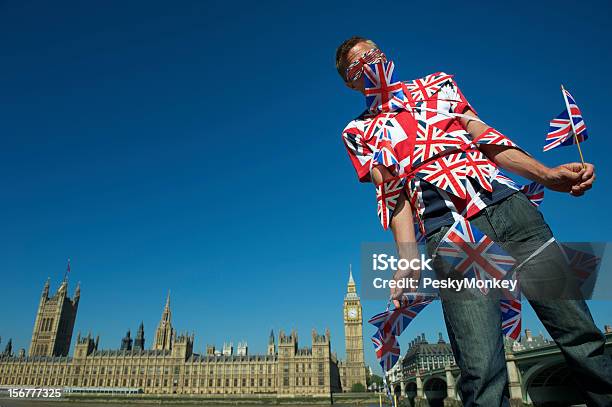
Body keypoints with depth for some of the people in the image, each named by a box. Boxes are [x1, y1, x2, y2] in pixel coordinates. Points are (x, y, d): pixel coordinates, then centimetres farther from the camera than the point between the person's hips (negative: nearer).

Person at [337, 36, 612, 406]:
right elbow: (392, 195, 5)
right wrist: (408, 258, -9)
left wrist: (547, 175, -1)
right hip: (446, 232, -2)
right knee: (482, 371, -14)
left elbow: (485, 136, 13)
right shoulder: (358, 132, 16)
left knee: (581, 334, 0)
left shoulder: (436, 84, 24)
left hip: (507, 204, 3)